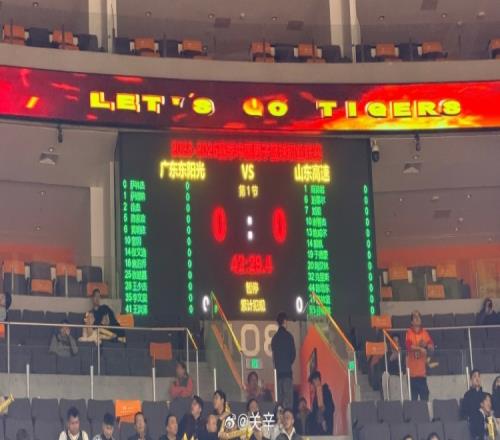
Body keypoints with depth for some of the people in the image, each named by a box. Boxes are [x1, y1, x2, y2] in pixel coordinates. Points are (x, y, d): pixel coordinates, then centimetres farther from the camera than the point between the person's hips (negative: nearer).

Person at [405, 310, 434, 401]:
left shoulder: (425, 333, 8)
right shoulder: (409, 333, -1)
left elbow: (432, 348, 4)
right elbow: (409, 346, -14)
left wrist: (426, 345, -15)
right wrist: (420, 348, -23)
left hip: (422, 369, 3)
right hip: (412, 369, -3)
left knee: (424, 391, 1)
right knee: (413, 392, -2)